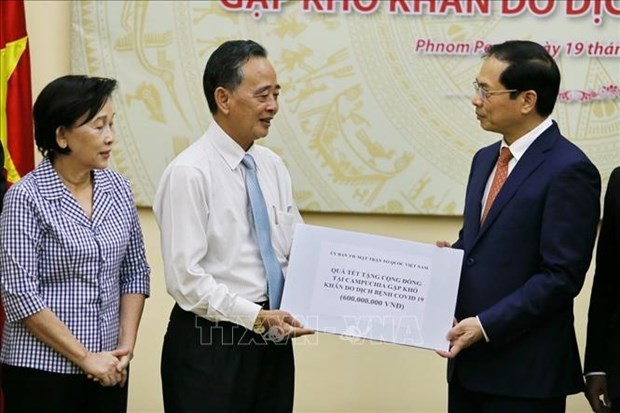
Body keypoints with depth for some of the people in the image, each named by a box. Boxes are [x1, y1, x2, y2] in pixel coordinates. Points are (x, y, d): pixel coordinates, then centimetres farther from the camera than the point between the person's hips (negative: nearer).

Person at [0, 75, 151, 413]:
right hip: (42, 370, -5)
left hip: (108, 368, 5)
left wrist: (126, 347, -1)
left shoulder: (117, 188, 4)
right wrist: (85, 357, -14)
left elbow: (135, 271, 10)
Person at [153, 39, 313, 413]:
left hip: (272, 341, 6)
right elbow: (186, 278, -17)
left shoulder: (273, 166, 8)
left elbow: (297, 251, 11)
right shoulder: (190, 173, -13)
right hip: (210, 345, -6)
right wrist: (256, 317, -20)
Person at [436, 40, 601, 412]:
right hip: (470, 359, 8)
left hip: (525, 369, -8)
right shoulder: (486, 159, 13)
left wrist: (486, 325, -20)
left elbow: (561, 276, -18)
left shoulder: (569, 170, -14)